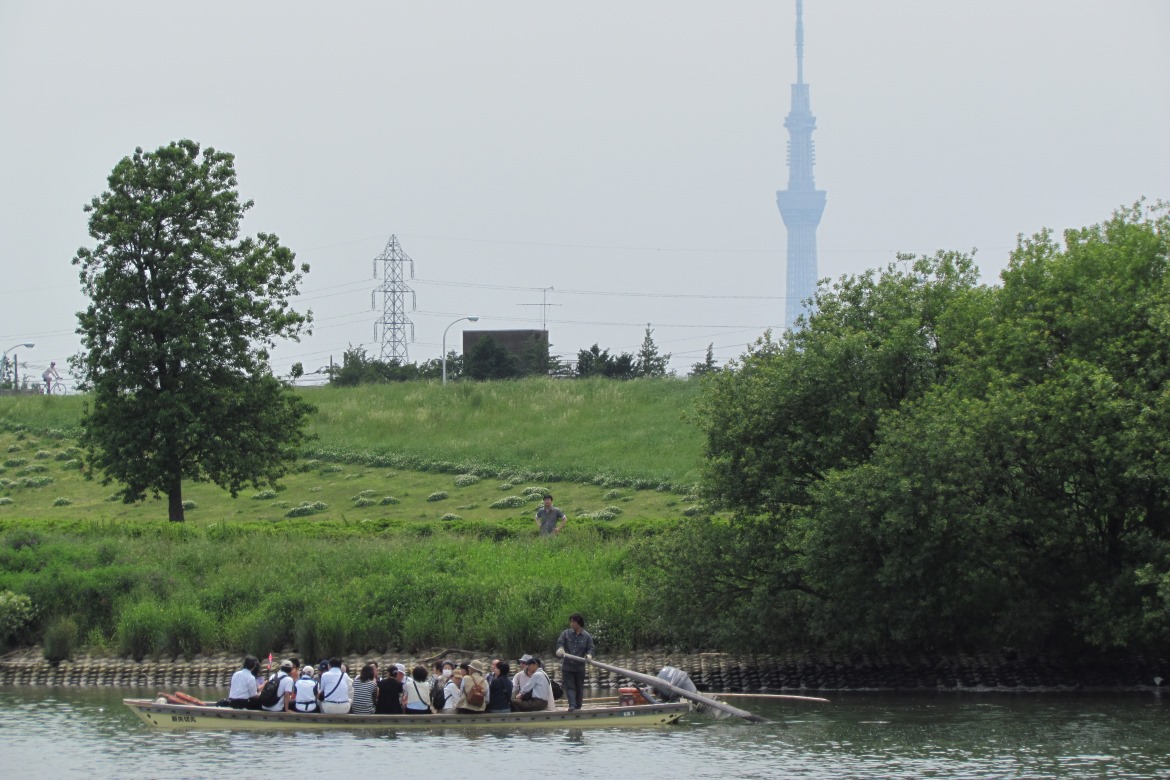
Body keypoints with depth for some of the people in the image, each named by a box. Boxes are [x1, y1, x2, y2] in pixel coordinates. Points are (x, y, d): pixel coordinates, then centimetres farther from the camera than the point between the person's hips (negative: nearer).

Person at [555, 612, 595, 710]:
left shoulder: (587, 636, 1)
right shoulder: (566, 633, 5)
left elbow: (590, 648, -2)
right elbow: (560, 643, -2)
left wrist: (589, 655, -25)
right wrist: (560, 650, -25)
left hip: (580, 666, 0)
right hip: (567, 666, 0)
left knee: (579, 688, 8)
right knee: (569, 686, -10)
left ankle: (578, 707, 18)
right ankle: (572, 705, -19)